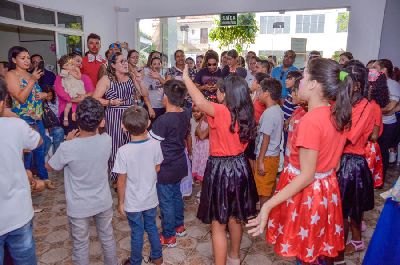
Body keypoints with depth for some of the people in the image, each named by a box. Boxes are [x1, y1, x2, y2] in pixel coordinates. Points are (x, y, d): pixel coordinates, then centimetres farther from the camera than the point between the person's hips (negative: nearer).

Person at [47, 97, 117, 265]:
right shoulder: (106, 140, -17)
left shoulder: (67, 148, -27)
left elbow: (50, 167, -4)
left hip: (79, 207, -3)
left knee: (80, 245, 19)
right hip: (103, 202, 3)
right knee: (108, 238, 25)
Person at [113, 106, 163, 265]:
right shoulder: (155, 145, -16)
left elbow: (122, 181, -16)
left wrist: (120, 202, -2)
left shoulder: (123, 151, -25)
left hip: (133, 202, -3)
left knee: (137, 233, 16)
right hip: (151, 198, 3)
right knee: (152, 227, 24)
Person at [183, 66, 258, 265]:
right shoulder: (246, 114, 0)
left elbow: (200, 102, -36)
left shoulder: (221, 112, -21)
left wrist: (186, 77, -19)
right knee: (235, 217, 25)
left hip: (221, 169, -8)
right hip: (239, 167, 8)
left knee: (218, 224, 6)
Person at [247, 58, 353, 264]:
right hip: (327, 189, 8)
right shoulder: (336, 114, -1)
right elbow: (334, 162, 7)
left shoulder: (310, 121, -27)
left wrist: (268, 205, -28)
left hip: (306, 192, -8)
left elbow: (307, 176, -26)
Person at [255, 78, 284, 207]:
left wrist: (260, 161, -17)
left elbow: (266, 138, -21)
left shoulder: (269, 113, -20)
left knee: (263, 193, 4)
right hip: (274, 154, 9)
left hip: (266, 156, -9)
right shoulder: (278, 110, 7)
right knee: (270, 189, 19)